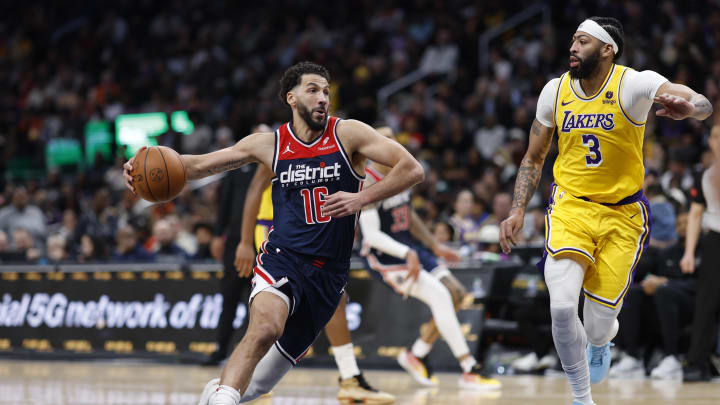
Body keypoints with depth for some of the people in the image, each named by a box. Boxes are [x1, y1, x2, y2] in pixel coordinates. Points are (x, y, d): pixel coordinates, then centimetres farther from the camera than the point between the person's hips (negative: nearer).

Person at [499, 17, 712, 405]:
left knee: (599, 326, 0)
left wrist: (688, 107, -55)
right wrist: (517, 211, 3)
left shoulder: (633, 84, -14)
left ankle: (600, 343, 41)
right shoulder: (555, 92, -1)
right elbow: (533, 158, 13)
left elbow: (704, 105, -31)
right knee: (562, 306, -21)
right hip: (571, 206, 2)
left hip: (622, 214, -2)